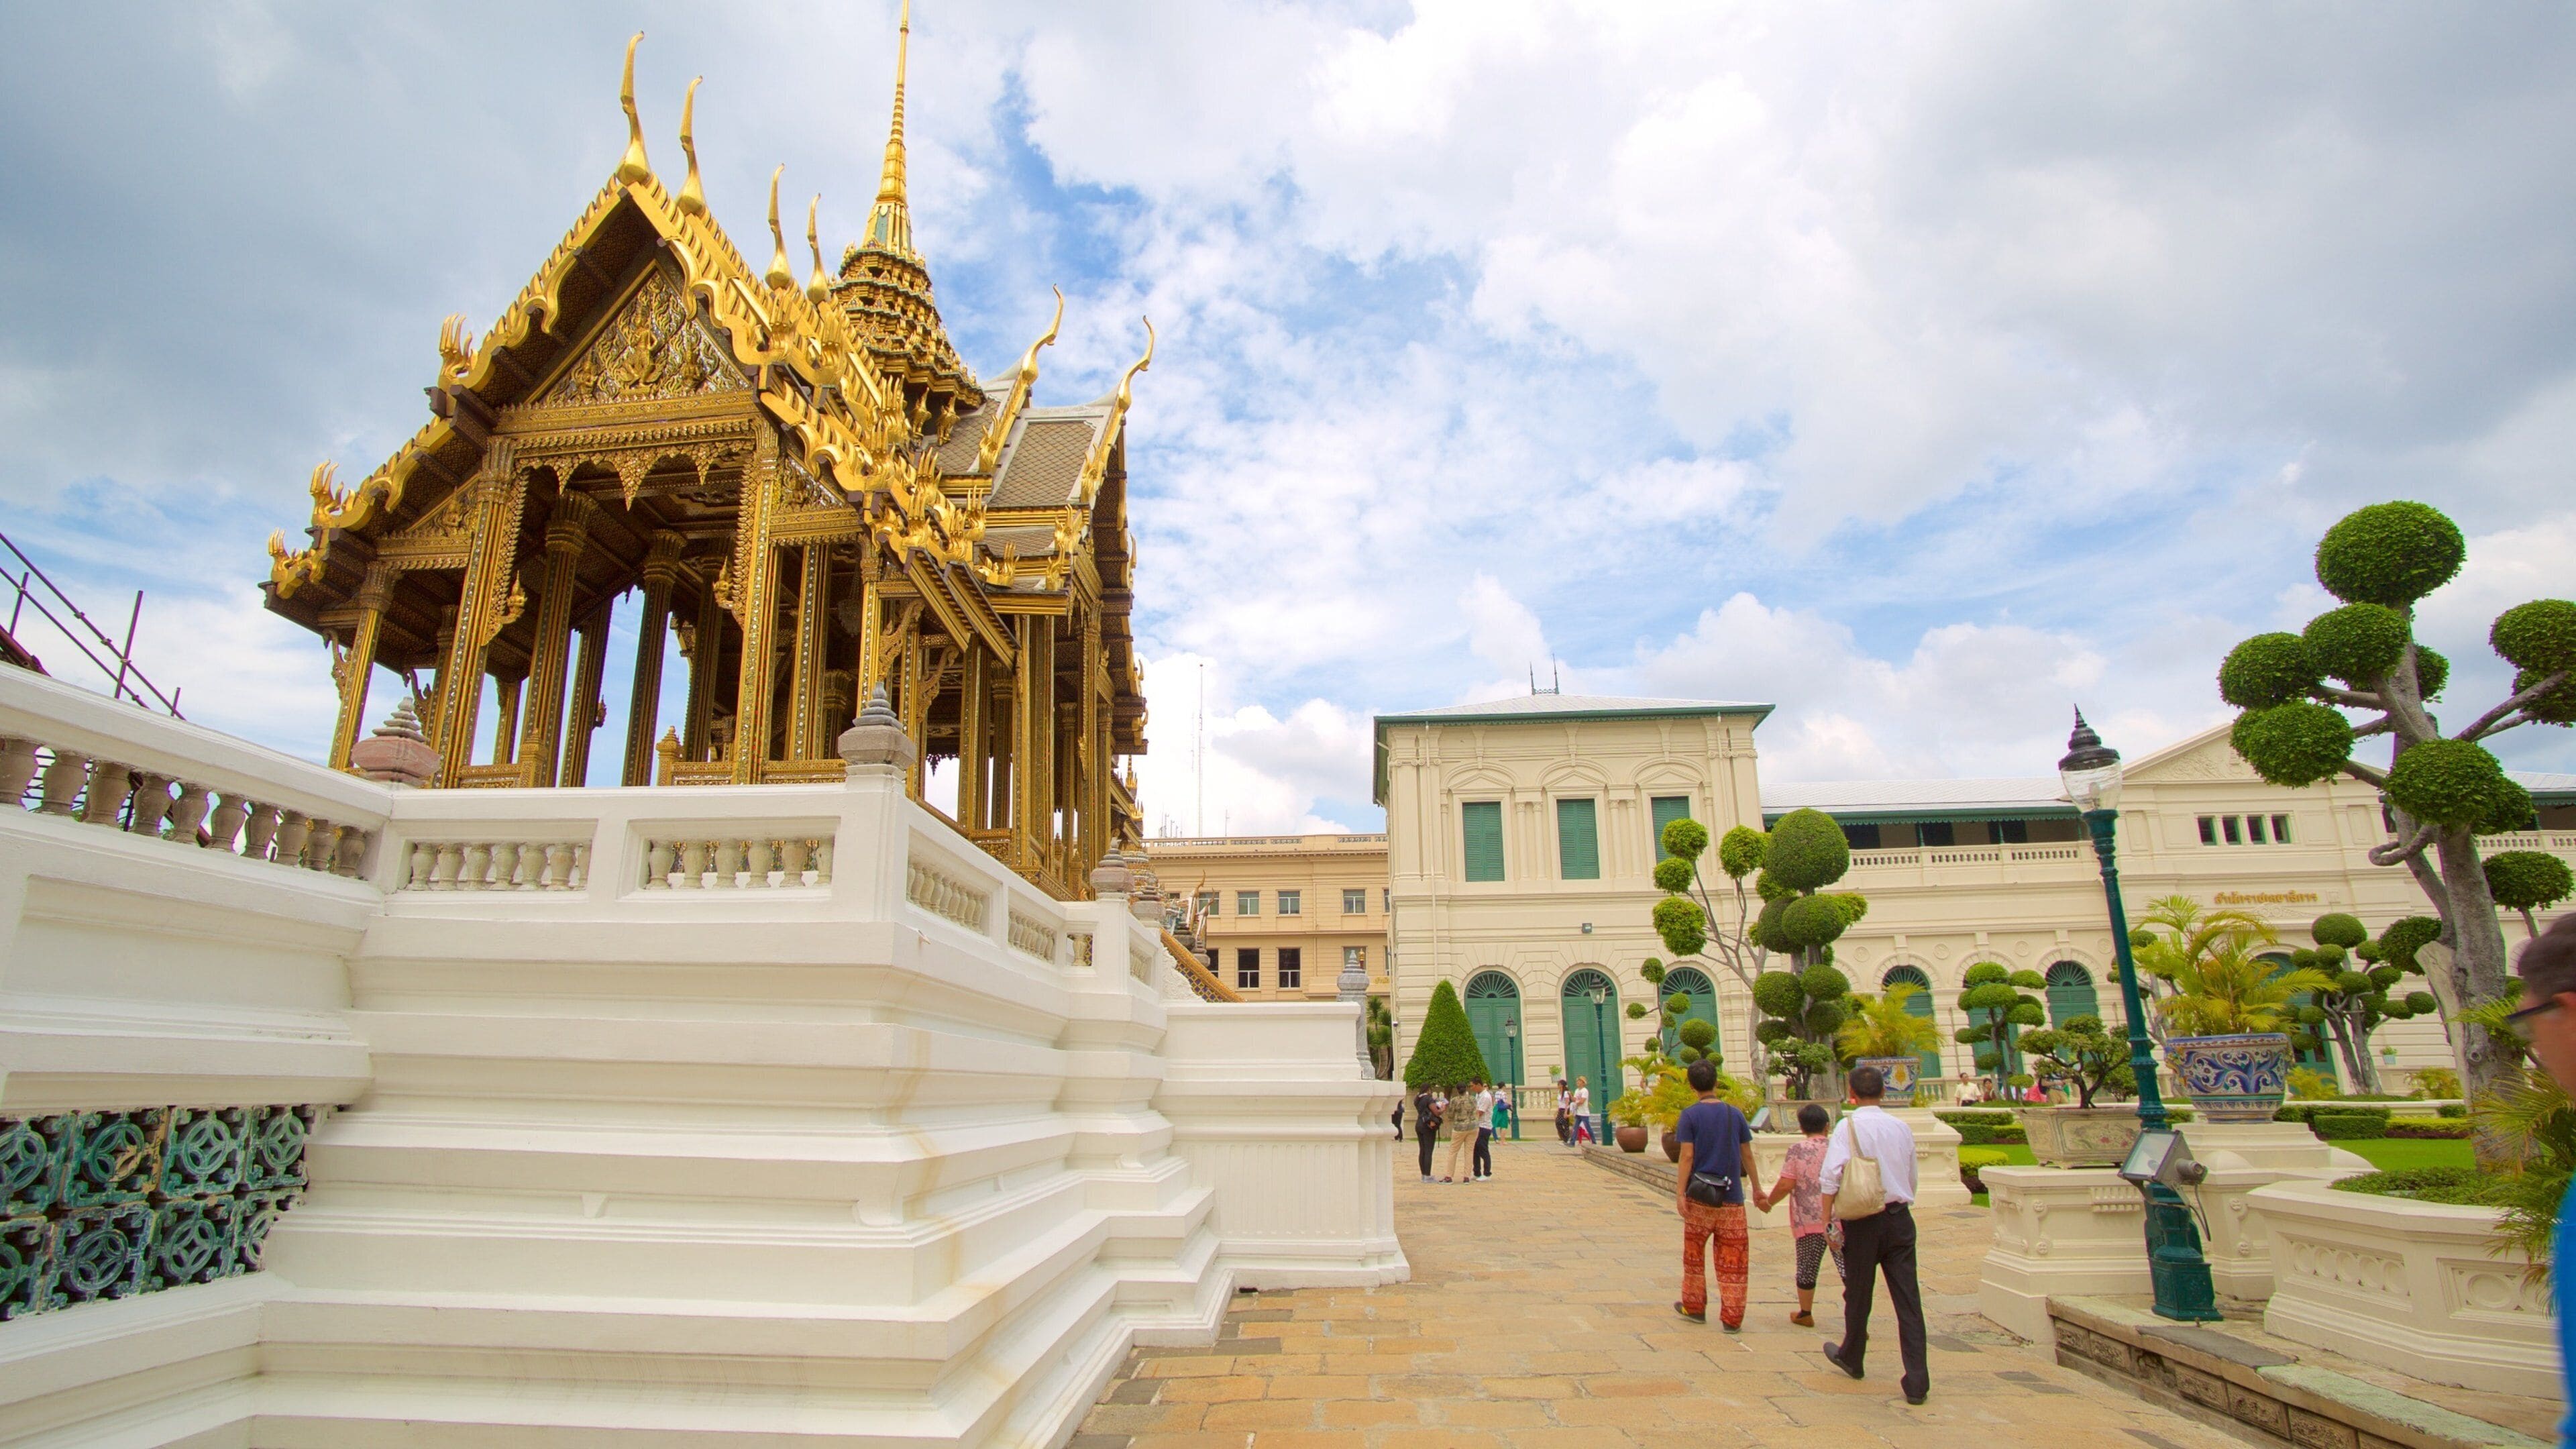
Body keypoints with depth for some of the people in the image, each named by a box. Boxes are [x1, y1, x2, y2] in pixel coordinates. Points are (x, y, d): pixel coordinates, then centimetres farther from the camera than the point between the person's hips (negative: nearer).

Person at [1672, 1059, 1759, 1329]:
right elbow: (1747, 1155, 7)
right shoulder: (1735, 1114, 2)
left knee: (1693, 1254, 14)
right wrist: (1757, 1188, 19)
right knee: (1732, 1261, 6)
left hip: (1700, 1195, -2)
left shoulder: (1690, 1115, -6)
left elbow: (1687, 1156, -11)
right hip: (1732, 1197, 2)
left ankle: (1694, 1307, 24)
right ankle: (1732, 1318, 6)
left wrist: (1680, 1192, -9)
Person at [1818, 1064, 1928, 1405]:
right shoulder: (1902, 1128, 4)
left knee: (1858, 1293, 14)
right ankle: (1917, 1382, 0)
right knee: (1908, 1299, 3)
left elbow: (1831, 1175, -18)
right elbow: (1912, 1178, 14)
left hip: (1863, 1220, -3)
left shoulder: (1848, 1127, -9)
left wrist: (1827, 1219, -12)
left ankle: (1851, 1358, 33)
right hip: (1900, 1217, 3)